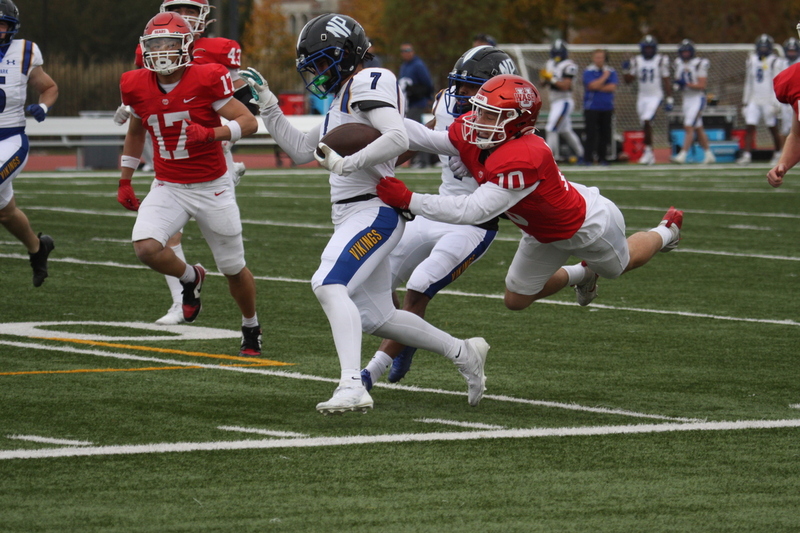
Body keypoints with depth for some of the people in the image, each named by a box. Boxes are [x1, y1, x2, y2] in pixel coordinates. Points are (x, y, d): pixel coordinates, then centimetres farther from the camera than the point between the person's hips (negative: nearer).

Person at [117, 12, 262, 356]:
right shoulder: (137, 87, -4)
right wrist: (125, 182, 17)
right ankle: (190, 279, 9)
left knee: (233, 269, 10)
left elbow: (249, 122, -15)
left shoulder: (206, 80, -18)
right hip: (168, 187, 3)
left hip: (213, 188, -3)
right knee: (145, 247, -23)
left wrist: (211, 133, -33)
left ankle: (251, 328, 38)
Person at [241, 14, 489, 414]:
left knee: (329, 285, -28)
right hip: (352, 214, 11)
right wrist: (267, 104, 19)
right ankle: (463, 354, 30)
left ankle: (352, 386, -39)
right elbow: (300, 150, 25)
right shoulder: (342, 100, 21)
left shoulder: (369, 83, -10)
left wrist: (345, 163, -26)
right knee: (375, 317, 16)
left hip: (373, 211, -11)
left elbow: (397, 139, -25)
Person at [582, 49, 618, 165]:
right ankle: (588, 158, -5)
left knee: (605, 133, 4)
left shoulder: (611, 71, 7)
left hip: (607, 108, 3)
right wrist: (604, 76, -8)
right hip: (592, 108, -3)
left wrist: (599, 88, -11)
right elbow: (593, 85, -16)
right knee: (591, 133, -7)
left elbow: (612, 87, -5)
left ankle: (602, 158, 11)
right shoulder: (588, 72, -2)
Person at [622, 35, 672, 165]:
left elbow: (666, 81, -3)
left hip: (655, 96, -5)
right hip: (642, 97, 5)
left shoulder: (661, 61, -4)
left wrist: (669, 99, -6)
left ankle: (648, 150, -13)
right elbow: (628, 80, 10)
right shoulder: (636, 61, 7)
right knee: (646, 125, 8)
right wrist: (626, 70, -8)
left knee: (646, 121, -21)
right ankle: (650, 155, 18)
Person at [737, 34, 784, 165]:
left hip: (768, 101, -4)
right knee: (750, 127, -6)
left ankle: (778, 153, 20)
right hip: (754, 101, 4)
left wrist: (775, 103, -16)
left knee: (773, 129, 4)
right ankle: (747, 155, -9)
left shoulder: (775, 62, -4)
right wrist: (745, 101, 16)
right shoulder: (752, 60, 12)